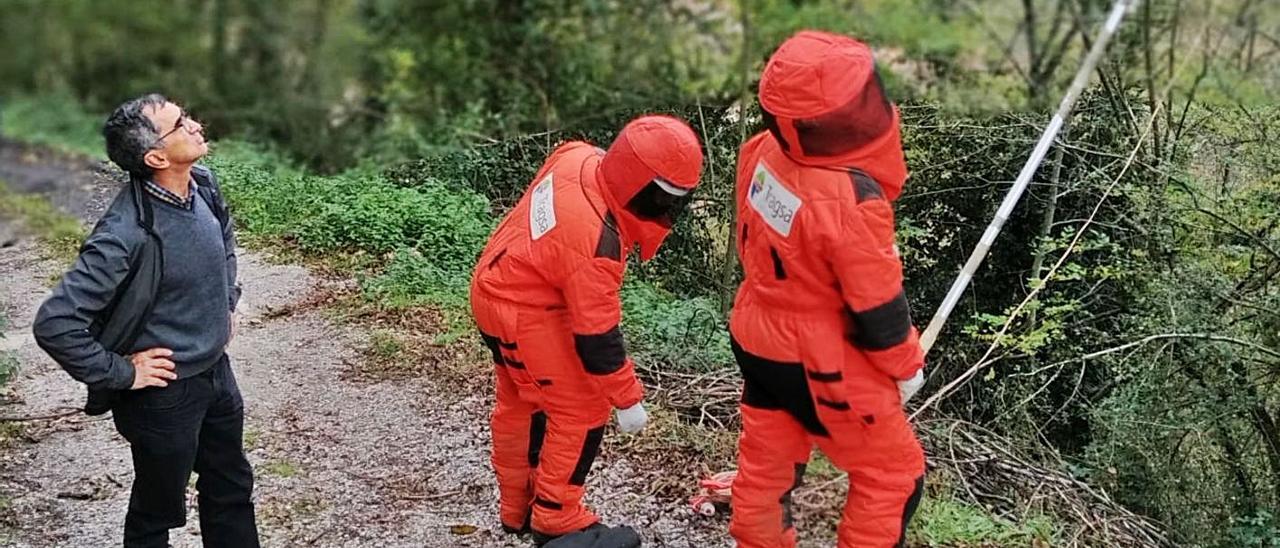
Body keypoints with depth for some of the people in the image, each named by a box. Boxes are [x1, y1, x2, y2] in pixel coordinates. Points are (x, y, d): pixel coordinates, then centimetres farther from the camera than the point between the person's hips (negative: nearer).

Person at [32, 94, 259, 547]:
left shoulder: (203, 185, -7)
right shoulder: (127, 233, -30)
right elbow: (55, 324, -30)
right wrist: (121, 374, -21)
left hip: (216, 371, 7)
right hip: (164, 393, -7)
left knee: (232, 489, 23)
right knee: (157, 511, 15)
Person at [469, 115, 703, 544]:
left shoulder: (580, 156, -14)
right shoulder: (595, 240, -35)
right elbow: (595, 334, -27)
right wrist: (627, 399, -17)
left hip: (498, 287, 10)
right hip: (526, 314, -10)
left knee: (520, 403, 23)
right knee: (581, 411, 2)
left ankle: (517, 508, 40)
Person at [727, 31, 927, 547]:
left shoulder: (763, 151, -12)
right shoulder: (851, 202, -34)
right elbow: (877, 305, -20)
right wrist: (906, 366, -3)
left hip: (756, 340, 7)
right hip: (820, 364, -7)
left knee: (767, 459, 26)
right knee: (893, 472, 13)